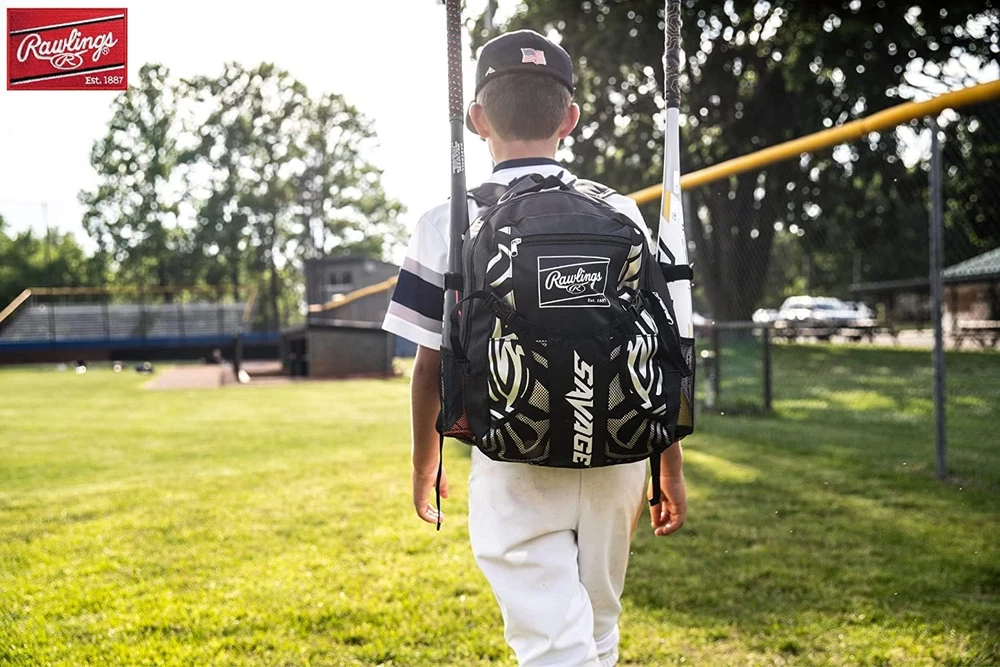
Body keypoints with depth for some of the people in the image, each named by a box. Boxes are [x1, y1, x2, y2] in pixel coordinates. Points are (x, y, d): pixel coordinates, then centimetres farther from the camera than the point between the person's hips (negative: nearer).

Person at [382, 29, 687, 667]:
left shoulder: (451, 224, -5)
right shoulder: (622, 215, 2)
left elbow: (432, 370, -2)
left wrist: (425, 466, 14)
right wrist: (671, 471, 12)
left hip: (516, 467, -3)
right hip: (615, 458, 3)